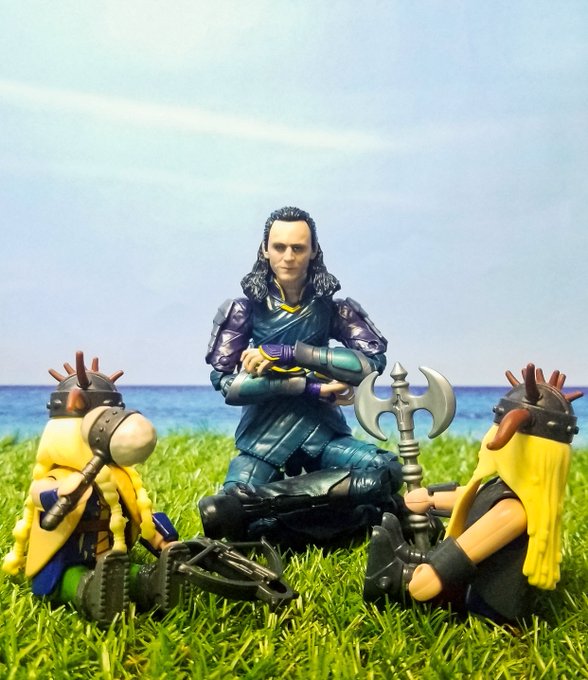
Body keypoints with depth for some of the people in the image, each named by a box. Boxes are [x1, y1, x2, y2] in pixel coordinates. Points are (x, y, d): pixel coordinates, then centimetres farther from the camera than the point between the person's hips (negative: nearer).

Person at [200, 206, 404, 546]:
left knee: (387, 470, -27)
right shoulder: (245, 309, 1)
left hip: (322, 433, 1)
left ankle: (262, 500, -21)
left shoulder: (332, 308, 2)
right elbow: (226, 383, -9)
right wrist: (311, 385, -17)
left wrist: (288, 353, -19)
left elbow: (372, 362, -13)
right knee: (222, 518, -24)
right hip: (263, 438, -1)